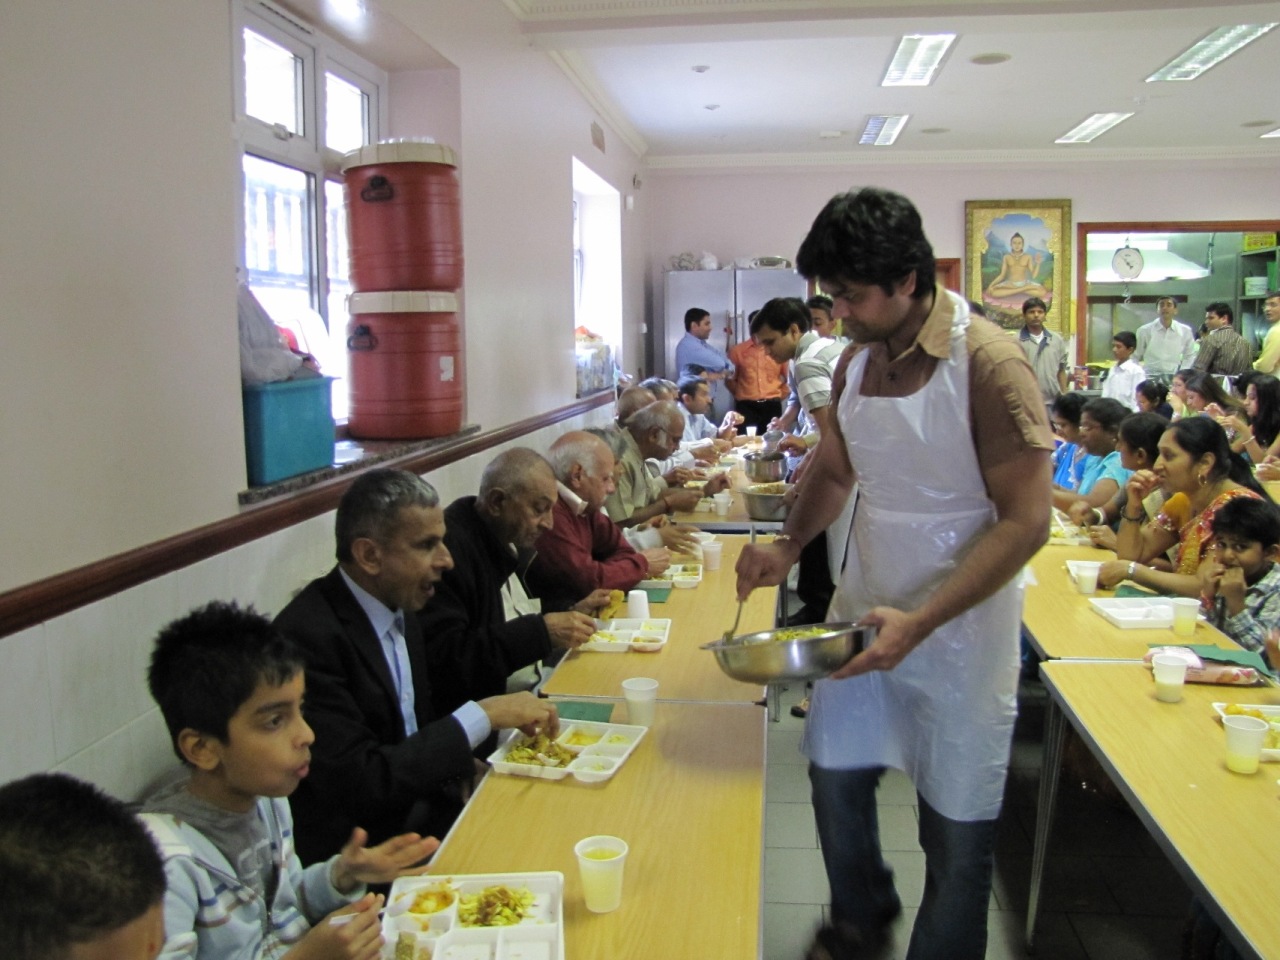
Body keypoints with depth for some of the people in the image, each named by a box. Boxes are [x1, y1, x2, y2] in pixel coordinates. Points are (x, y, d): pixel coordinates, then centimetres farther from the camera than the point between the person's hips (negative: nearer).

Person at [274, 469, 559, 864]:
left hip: (418, 813, 8)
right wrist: (482, 715, -21)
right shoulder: (309, 635, -21)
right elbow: (357, 783, -23)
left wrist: (461, 770, -4)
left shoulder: (399, 613, 5)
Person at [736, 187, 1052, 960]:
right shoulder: (858, 359, 2)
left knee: (956, 823, 7)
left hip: (958, 629, -6)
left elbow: (1026, 522, -19)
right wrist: (789, 546, -2)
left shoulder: (988, 363, -18)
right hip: (864, 612, 6)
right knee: (836, 775, 16)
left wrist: (920, 621, -25)